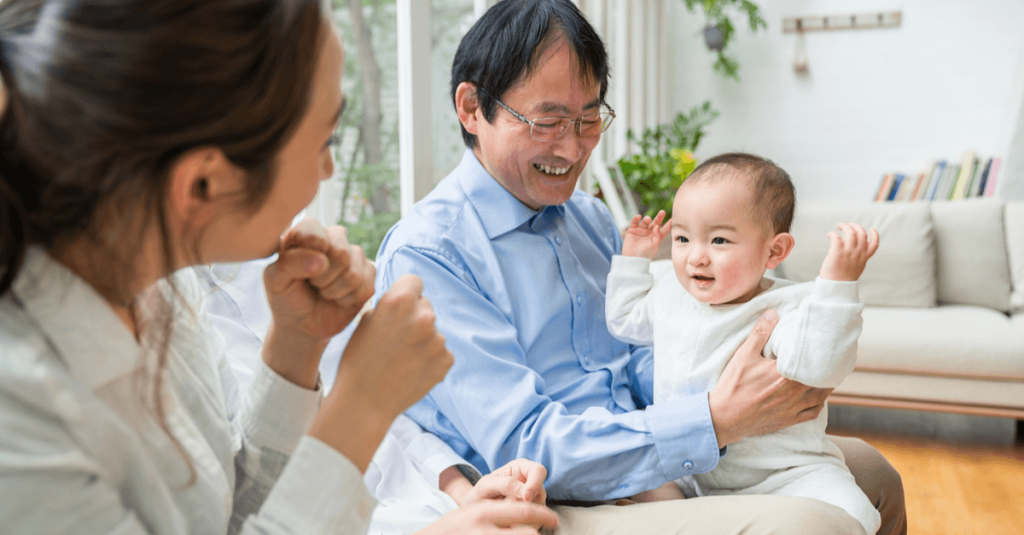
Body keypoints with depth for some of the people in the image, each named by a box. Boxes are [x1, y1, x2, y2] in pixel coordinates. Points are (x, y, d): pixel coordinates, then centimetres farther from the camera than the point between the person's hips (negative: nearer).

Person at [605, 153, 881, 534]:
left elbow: (817, 368, -38)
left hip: (780, 471, -5)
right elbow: (625, 320, 24)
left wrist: (838, 284, -42)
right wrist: (633, 259, 18)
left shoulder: (785, 308, -18)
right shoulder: (670, 292, 3)